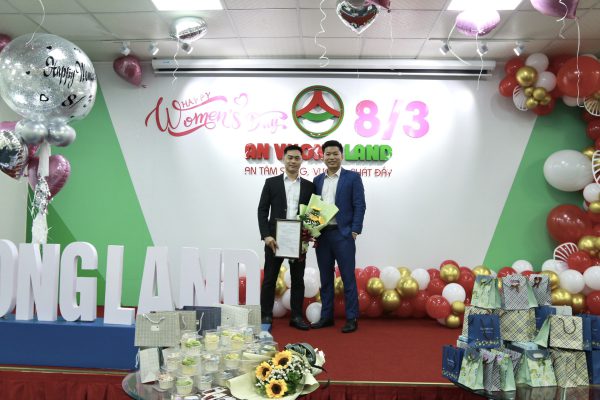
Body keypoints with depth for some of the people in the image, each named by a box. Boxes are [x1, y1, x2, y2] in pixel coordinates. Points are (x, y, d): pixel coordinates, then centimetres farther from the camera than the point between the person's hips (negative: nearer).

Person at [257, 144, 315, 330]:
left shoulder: (309, 186, 9)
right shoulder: (271, 182, 4)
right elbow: (262, 211, 0)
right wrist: (266, 235, -11)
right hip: (275, 238, -2)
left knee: (298, 279, 8)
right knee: (270, 279, 4)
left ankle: (296, 316, 18)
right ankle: (266, 316, 14)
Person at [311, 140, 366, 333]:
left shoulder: (352, 177, 0)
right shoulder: (317, 180, 14)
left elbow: (360, 206, -4)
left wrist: (354, 231, -11)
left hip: (343, 234, -5)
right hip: (322, 235, 5)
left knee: (348, 277, 0)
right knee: (325, 278, 11)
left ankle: (352, 319, 8)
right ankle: (326, 317, 21)